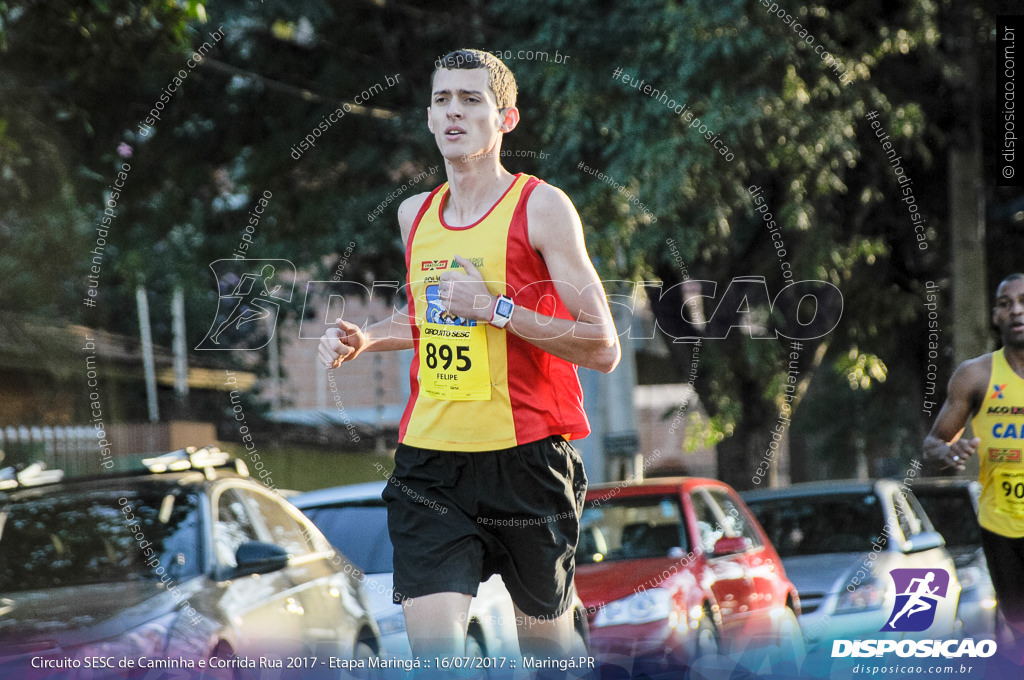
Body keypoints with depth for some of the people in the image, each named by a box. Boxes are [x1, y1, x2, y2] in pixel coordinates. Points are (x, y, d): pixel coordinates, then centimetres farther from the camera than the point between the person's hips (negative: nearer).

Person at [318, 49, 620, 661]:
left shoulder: (541, 208, -7)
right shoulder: (415, 214, 11)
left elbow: (604, 348, -12)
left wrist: (498, 310, -19)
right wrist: (364, 340, 12)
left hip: (525, 456, -4)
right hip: (430, 457, 4)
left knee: (544, 632, 12)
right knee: (432, 644, -12)